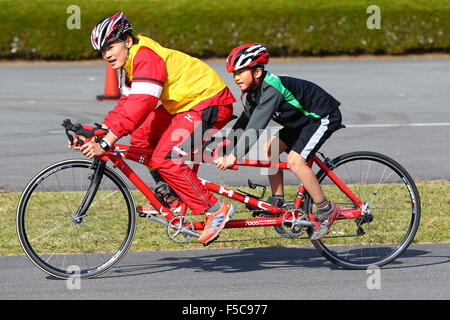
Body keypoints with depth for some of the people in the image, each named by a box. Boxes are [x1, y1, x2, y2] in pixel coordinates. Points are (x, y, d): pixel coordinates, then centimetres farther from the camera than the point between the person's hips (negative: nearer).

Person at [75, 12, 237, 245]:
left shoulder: (146, 58, -23)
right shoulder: (132, 61, 9)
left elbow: (140, 105, -34)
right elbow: (126, 103, 10)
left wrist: (105, 144, -37)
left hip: (210, 105, -11)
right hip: (185, 105, 11)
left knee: (165, 158, -19)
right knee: (140, 139, 6)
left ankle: (216, 210, -12)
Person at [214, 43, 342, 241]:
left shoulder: (271, 89, -31)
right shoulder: (251, 92, -2)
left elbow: (255, 128, -39)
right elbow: (244, 122, 7)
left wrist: (233, 157, -42)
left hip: (324, 117, -10)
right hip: (302, 119, 10)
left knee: (294, 161, -22)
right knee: (269, 149, 1)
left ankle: (326, 210, -11)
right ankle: (277, 202, 9)